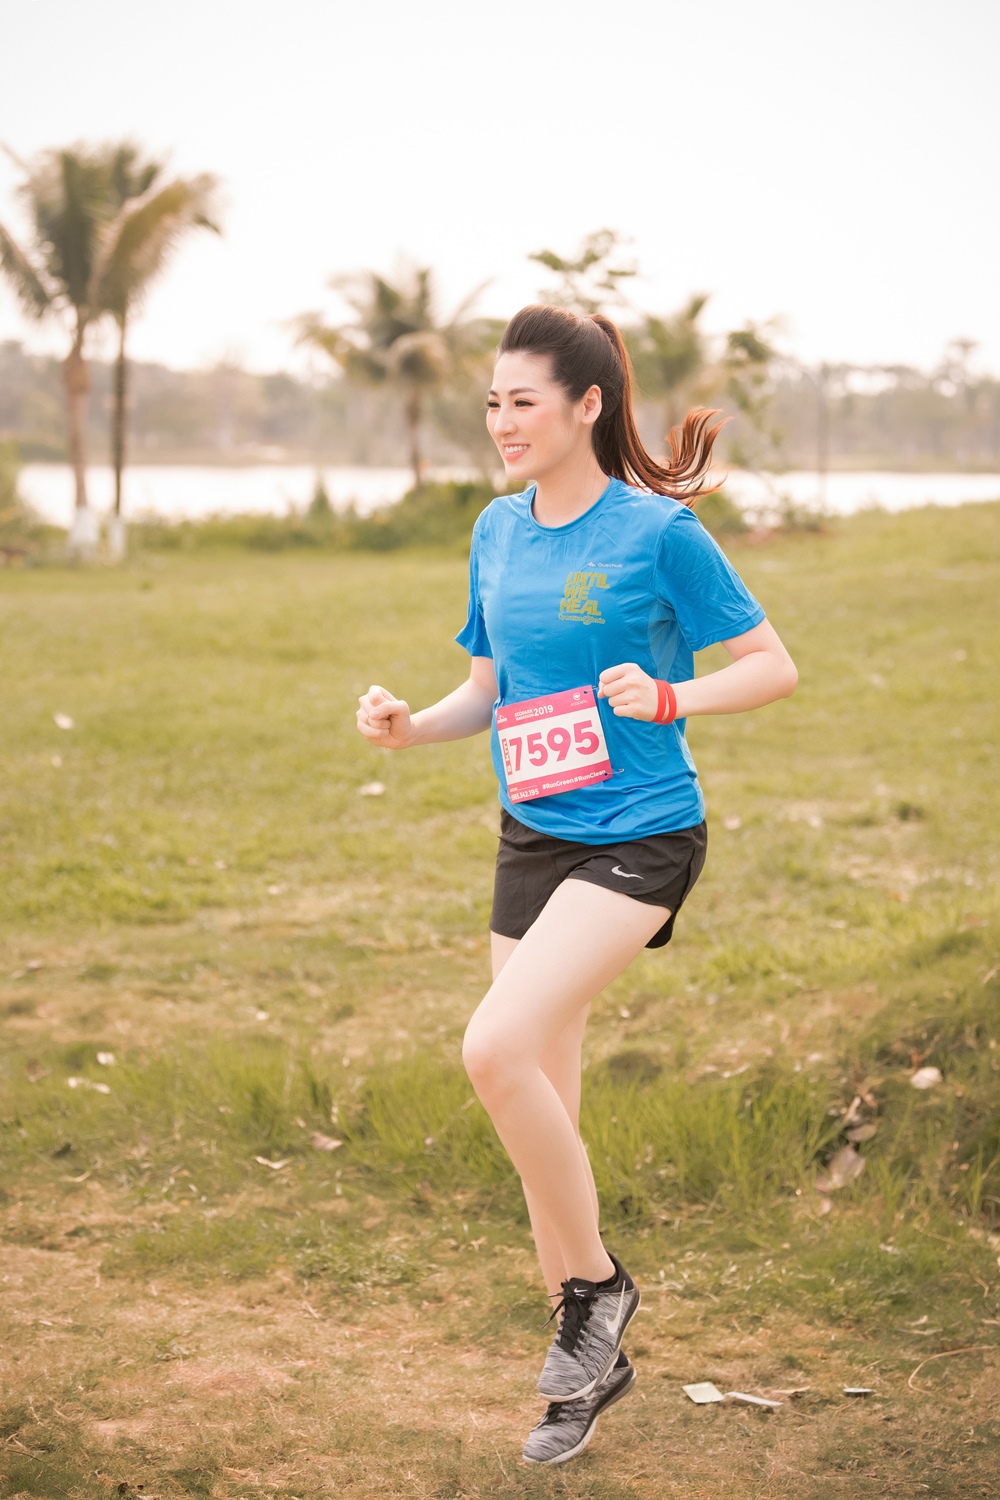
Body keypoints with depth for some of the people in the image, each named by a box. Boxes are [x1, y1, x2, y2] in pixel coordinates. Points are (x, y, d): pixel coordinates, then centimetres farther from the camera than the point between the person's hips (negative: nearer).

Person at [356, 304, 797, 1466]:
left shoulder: (659, 530, -11)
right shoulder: (498, 532, 8)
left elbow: (773, 666, -6)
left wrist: (669, 697, -22)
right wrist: (408, 727, -2)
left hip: (638, 839, -7)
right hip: (530, 841, 7)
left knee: (496, 1047, -24)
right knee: (538, 1111, 10)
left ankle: (596, 1281, -1)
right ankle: (593, 1359, 28)